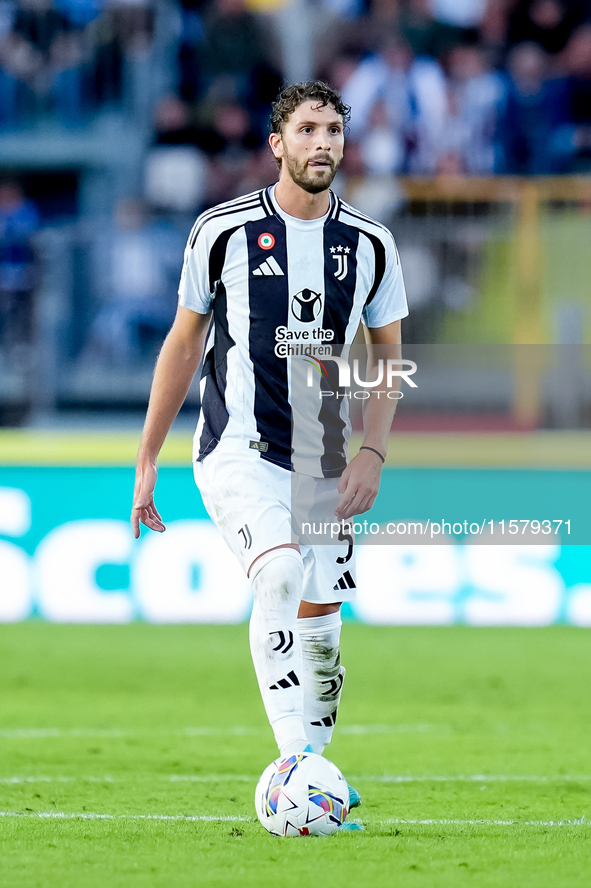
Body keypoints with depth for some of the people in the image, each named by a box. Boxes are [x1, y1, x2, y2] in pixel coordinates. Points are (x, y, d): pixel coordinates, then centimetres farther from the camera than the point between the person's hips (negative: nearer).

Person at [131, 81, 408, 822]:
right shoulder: (223, 231, -3)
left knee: (319, 624, 2)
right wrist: (147, 461, 8)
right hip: (237, 449, -4)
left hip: (325, 465, 4)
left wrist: (373, 454, -3)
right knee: (283, 574, -28)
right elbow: (184, 343, 7)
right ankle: (297, 763, -30)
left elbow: (389, 357, 12)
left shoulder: (370, 244, 4)